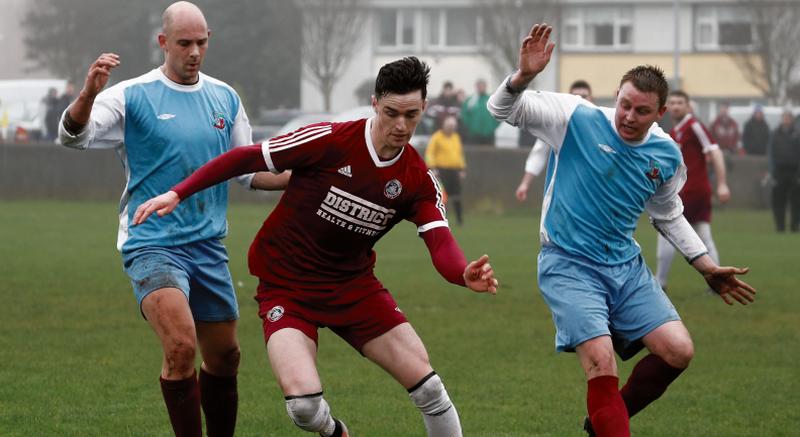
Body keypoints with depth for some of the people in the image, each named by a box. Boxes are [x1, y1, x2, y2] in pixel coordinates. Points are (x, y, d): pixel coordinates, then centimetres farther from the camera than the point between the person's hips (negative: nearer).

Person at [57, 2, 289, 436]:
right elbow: (73, 135, -20)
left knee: (224, 357, 11)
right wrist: (88, 94, -40)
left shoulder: (225, 98, 9)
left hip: (208, 247, 6)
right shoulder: (133, 96, -7)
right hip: (152, 245, -5)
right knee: (181, 347, -24)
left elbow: (247, 171, 18)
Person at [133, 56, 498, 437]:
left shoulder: (419, 180, -6)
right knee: (304, 404, -23)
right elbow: (247, 159, -11)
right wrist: (177, 193, -16)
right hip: (286, 287, -4)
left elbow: (441, 244, -18)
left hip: (354, 287, 4)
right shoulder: (330, 140, -18)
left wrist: (465, 275, -41)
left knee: (429, 388, -7)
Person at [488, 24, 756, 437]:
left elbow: (667, 215, 20)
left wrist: (705, 265, 17)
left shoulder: (667, 155, 2)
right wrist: (523, 75, -34)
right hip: (569, 265, -5)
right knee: (601, 362, -23)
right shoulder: (577, 119, -12)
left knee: (678, 351, -5)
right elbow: (503, 109, -13)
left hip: (626, 266, 5)